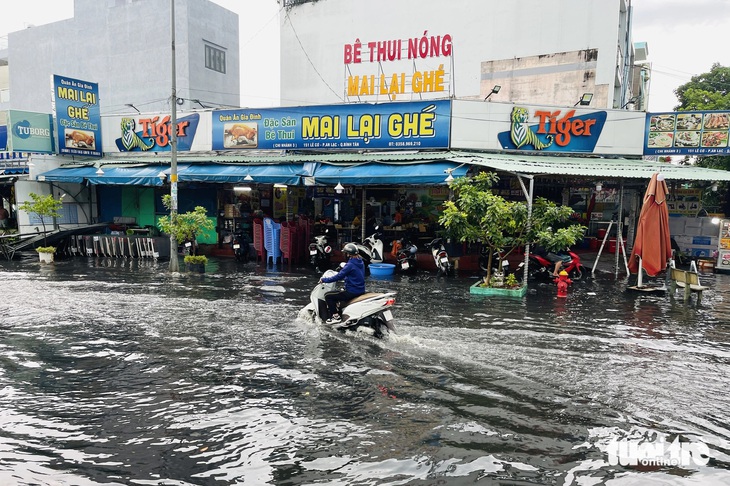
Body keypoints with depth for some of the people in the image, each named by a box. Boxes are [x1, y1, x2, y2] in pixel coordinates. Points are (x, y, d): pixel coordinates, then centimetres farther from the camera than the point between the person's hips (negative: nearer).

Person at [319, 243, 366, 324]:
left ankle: (336, 316, -2)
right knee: (339, 292, 32)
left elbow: (338, 277, -19)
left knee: (328, 296, -2)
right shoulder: (360, 262, 7)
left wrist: (324, 280, -8)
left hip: (352, 292, -9)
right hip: (360, 290, 9)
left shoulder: (350, 265, -20)